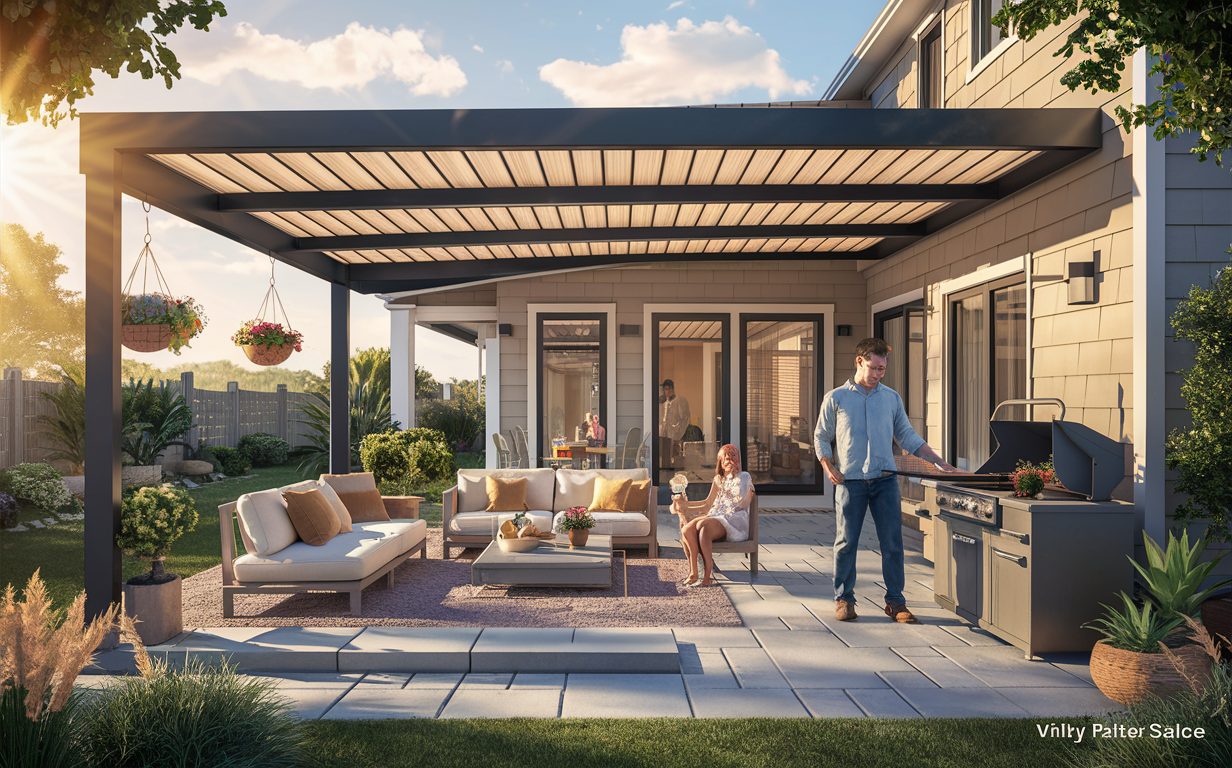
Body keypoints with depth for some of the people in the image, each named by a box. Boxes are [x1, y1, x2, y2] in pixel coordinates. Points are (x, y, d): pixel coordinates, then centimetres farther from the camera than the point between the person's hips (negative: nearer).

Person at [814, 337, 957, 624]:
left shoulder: (892, 398, 11)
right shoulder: (836, 398, 3)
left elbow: (908, 437, 13)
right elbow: (820, 437, 9)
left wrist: (940, 462, 6)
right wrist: (829, 468, -4)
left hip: (885, 479, 2)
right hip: (850, 480, -2)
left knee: (893, 541, 1)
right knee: (846, 542, 1)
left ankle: (895, 601, 11)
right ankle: (843, 599, 13)